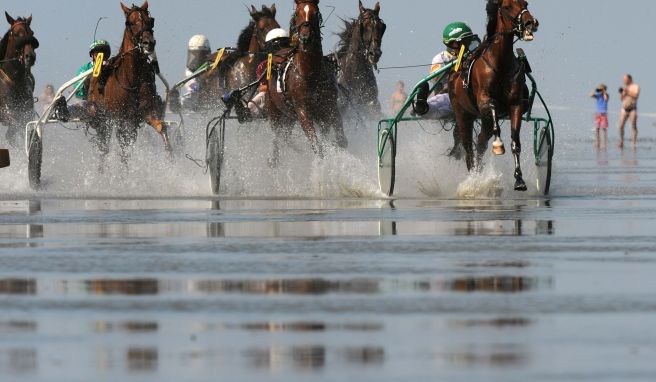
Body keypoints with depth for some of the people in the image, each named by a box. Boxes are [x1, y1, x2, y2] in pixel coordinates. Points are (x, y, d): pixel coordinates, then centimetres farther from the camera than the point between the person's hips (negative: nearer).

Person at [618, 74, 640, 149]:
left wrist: (628, 92, -19)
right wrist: (621, 93, -1)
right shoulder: (625, 88, 16)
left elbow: (636, 96, -17)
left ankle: (634, 143, -7)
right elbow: (622, 99, 17)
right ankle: (621, 142, 8)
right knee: (621, 126, -2)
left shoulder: (636, 86, -2)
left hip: (633, 109, -5)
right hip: (624, 109, 5)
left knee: (634, 126, -7)